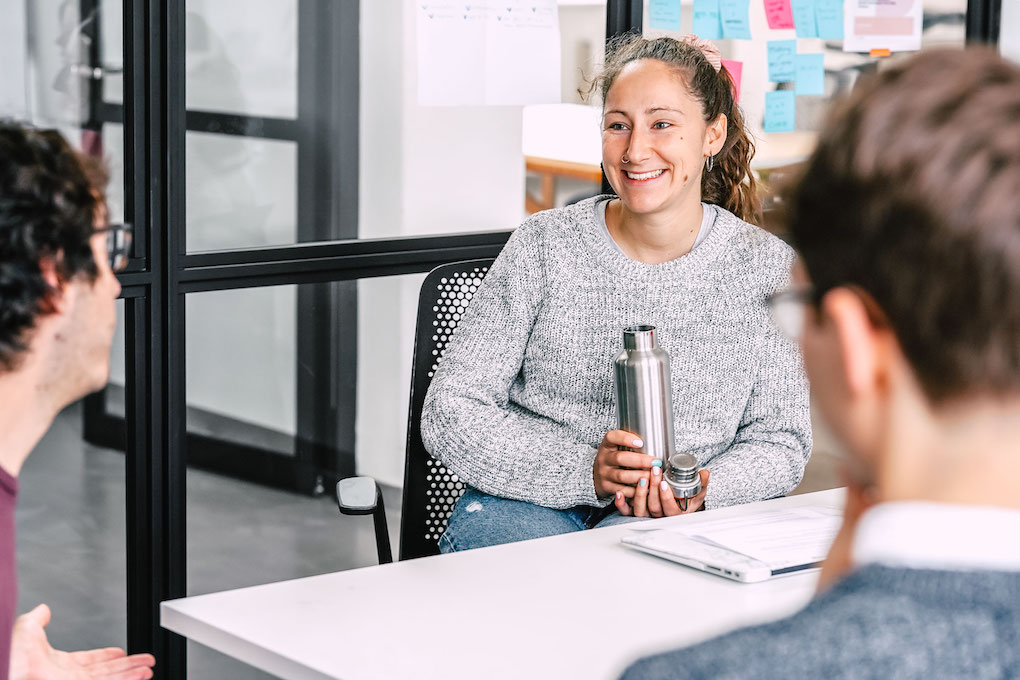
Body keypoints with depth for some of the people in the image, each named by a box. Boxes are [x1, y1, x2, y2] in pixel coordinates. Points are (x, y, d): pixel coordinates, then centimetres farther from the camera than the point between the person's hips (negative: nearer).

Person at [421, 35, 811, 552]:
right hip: (526, 505, 2)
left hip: (676, 525, -1)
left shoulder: (768, 267, 2)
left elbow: (781, 441, 7)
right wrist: (585, 472, -18)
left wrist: (701, 491, -16)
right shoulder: (544, 247, 0)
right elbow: (449, 414, -3)